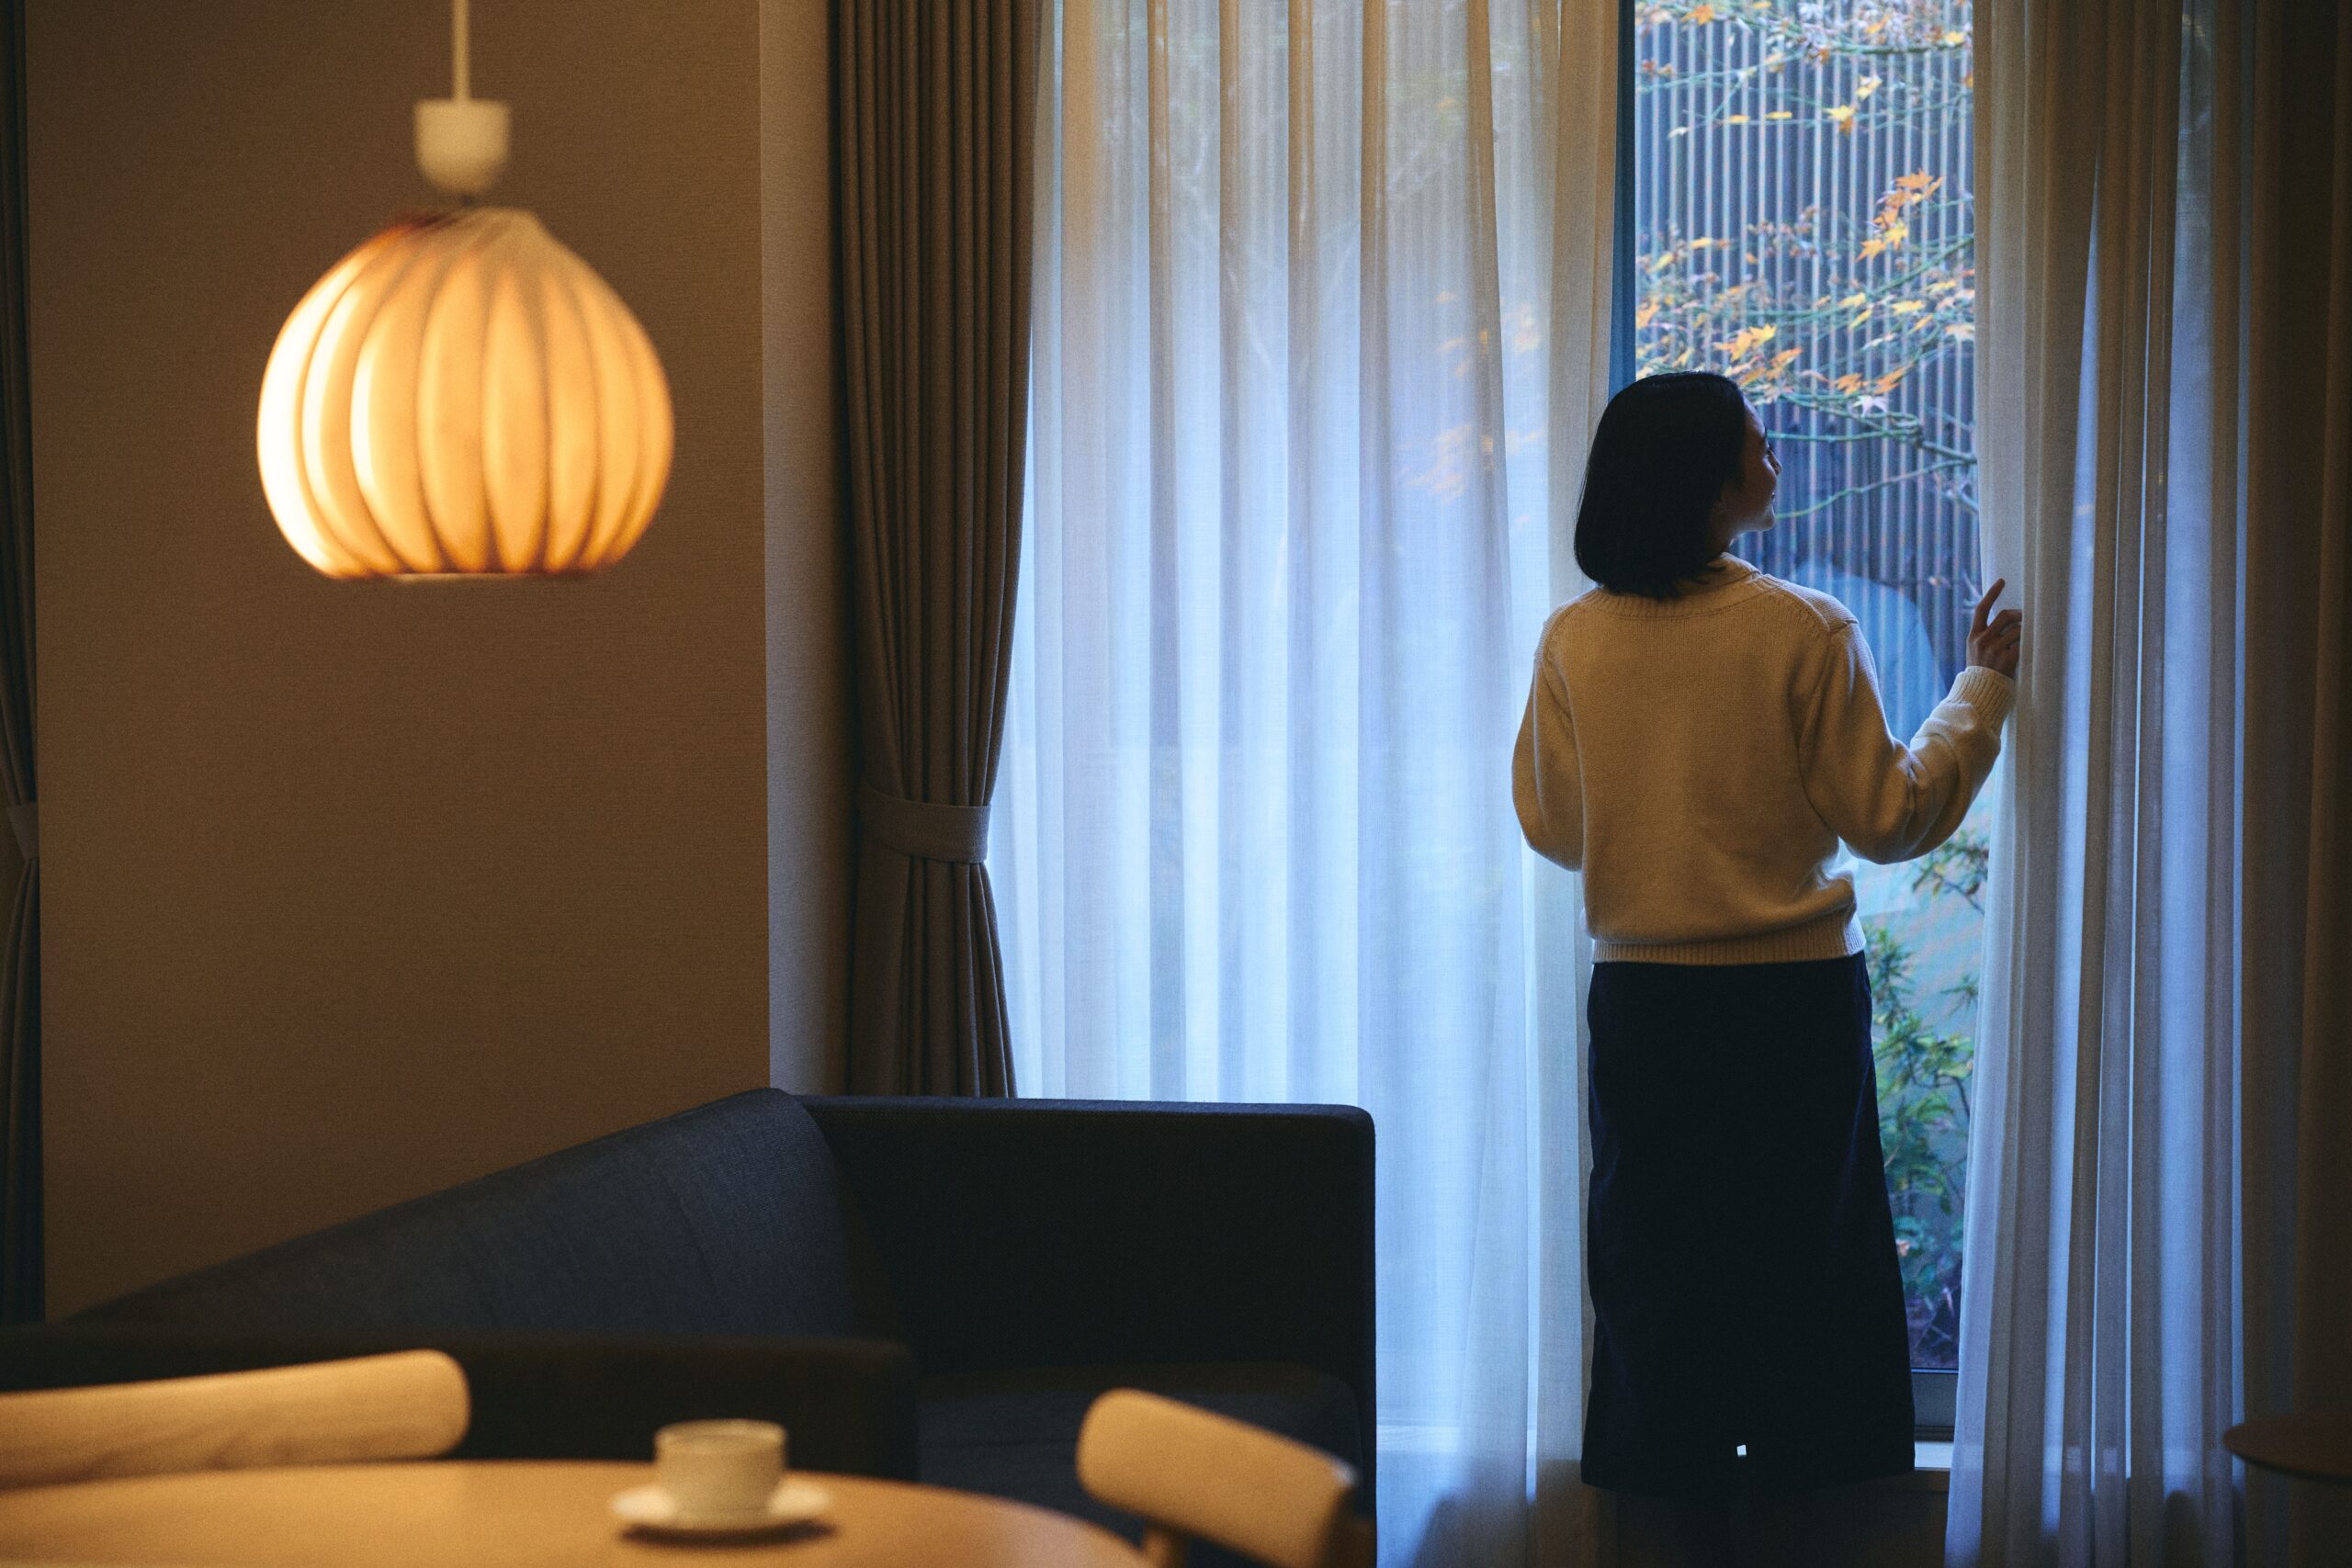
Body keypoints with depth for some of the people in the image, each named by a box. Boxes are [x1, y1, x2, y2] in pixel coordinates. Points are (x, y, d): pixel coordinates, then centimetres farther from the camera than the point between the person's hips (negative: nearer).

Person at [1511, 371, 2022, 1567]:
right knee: (1793, 1263, 9)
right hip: (1795, 994, -2)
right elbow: (1888, 818, -7)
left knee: (1660, 1264, 10)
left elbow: (1550, 826, 4)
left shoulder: (1575, 640, -3)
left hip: (1643, 1003, 2)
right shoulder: (1805, 632, -11)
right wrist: (1983, 687, 3)